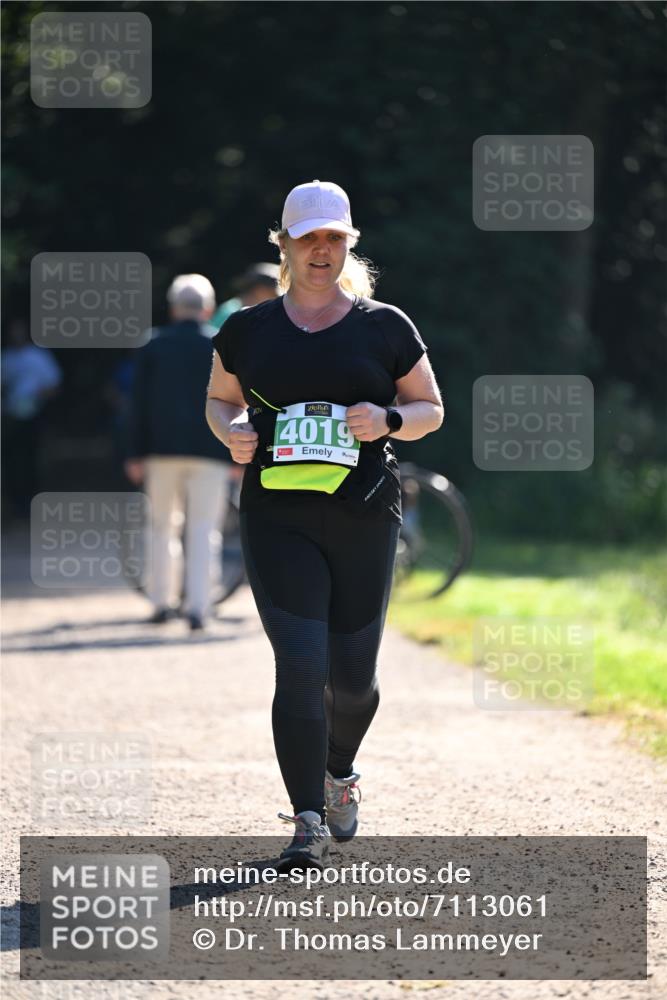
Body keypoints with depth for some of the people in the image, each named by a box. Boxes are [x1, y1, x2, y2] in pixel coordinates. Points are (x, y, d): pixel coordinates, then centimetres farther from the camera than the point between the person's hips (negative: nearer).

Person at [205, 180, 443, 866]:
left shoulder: (385, 327, 7)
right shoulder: (249, 331, 9)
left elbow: (431, 409, 13)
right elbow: (219, 399, 22)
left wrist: (388, 420, -9)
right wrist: (232, 432, -1)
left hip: (364, 518, 1)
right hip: (277, 518, -1)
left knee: (352, 674, 6)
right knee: (301, 664, -14)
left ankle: (339, 772, 38)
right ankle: (308, 822, -13)